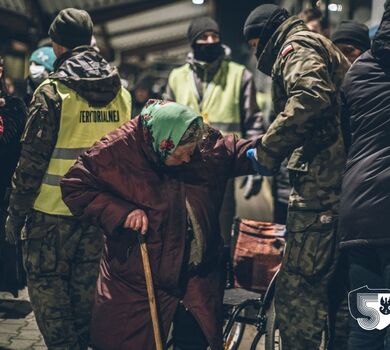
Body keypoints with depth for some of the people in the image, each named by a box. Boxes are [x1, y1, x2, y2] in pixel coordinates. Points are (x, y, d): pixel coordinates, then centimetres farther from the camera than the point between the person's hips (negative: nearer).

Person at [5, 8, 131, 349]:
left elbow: (32, 161, -13)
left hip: (54, 212, -5)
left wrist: (16, 213, -5)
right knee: (86, 289, 17)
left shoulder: (53, 92, -12)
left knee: (46, 288, 7)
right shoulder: (121, 93, 5)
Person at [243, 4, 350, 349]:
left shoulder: (296, 46, 0)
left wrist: (267, 150, -17)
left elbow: (310, 97, -21)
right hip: (340, 176, 10)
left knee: (296, 288, -11)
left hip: (321, 180, -10)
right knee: (330, 282, 17)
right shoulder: (325, 49, 30)